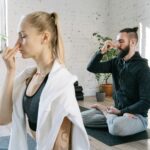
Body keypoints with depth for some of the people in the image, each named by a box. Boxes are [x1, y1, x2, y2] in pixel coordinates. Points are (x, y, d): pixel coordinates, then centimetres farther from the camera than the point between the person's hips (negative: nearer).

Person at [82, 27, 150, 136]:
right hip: (118, 111, 5)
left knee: (117, 127, -38)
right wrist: (102, 51, -12)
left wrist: (120, 112, -20)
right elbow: (91, 68, 0)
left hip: (136, 115, -5)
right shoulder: (116, 62, 4)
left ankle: (104, 109, -8)